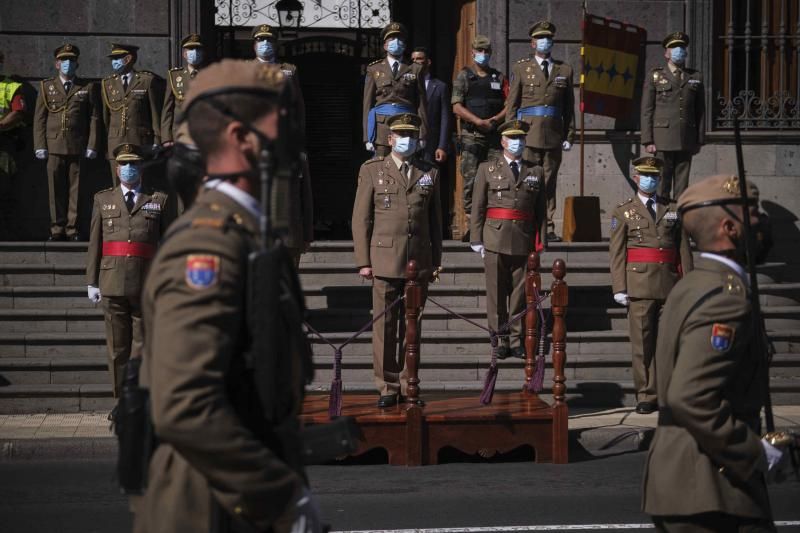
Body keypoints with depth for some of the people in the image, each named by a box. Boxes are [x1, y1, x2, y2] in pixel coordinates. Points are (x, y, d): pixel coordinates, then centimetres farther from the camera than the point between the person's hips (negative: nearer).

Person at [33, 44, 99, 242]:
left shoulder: (87, 88, 11)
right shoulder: (46, 87, 13)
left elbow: (93, 118, 8)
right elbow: (39, 118, 10)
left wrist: (92, 145, -1)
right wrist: (40, 146, 1)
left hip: (78, 147, -1)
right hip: (54, 146, 1)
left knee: (75, 189, -2)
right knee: (56, 189, 0)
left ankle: (72, 230, 3)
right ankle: (57, 229, 4)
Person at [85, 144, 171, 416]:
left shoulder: (159, 200, 10)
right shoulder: (103, 200, 14)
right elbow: (94, 243, 11)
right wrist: (92, 281, 5)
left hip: (147, 284, -1)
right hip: (112, 282, 1)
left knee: (143, 343, -1)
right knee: (117, 345, 3)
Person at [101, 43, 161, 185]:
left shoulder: (147, 80, 3)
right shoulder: (107, 83, 14)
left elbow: (156, 113, 3)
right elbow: (105, 116, 14)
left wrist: (156, 142, -1)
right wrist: (104, 146, 10)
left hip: (141, 143, -3)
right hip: (116, 144, 3)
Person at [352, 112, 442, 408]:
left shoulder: (429, 173, 12)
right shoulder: (372, 171, 4)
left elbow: (435, 220, 14)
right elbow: (361, 219, 2)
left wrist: (436, 261, 9)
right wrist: (363, 261, -4)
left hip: (419, 262, 2)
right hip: (385, 260, -2)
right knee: (384, 326, -2)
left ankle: (407, 385, 13)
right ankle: (387, 387, 3)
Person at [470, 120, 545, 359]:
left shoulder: (536, 172, 12)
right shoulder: (487, 169, 8)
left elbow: (541, 210, 10)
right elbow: (477, 207, 4)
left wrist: (540, 242, 3)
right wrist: (477, 239, -2)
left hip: (524, 240, 1)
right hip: (495, 238, -1)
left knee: (520, 292, 3)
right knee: (496, 292, 0)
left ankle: (517, 341, 10)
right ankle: (500, 341, 6)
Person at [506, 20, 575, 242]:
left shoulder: (564, 70, 13)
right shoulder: (521, 68, 7)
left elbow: (569, 106, 13)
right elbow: (511, 104, 5)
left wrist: (569, 136, 7)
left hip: (553, 136, 2)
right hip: (528, 133, -2)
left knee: (549, 182, 3)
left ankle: (548, 228, 5)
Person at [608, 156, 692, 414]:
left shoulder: (673, 209, 14)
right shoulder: (623, 212, 8)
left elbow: (684, 248, 10)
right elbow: (616, 252, 3)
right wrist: (619, 287, -6)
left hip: (670, 285, 2)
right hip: (639, 284, -2)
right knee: (642, 342, -2)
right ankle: (646, 396, 3)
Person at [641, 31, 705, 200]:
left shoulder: (696, 78, 15)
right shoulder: (655, 77, 8)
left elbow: (700, 111, 14)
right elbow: (646, 111, 3)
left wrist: (699, 140, 8)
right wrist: (648, 141, -5)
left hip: (686, 141, 2)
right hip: (663, 139, -2)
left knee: (682, 185, 2)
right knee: (662, 184, -6)